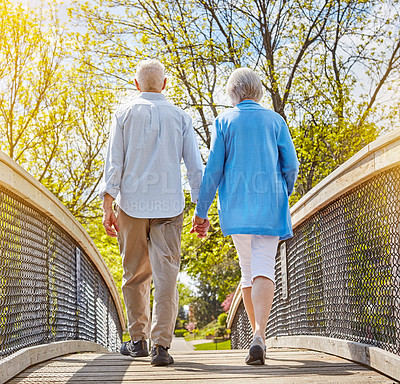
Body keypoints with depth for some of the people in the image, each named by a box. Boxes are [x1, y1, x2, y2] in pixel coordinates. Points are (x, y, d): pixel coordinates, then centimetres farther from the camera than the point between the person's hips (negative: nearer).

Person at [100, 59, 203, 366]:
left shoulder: (125, 114, 5)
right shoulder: (181, 118, 8)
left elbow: (114, 162, -2)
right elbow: (195, 167, 4)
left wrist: (107, 206, -2)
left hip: (132, 204, 0)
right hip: (169, 206, 0)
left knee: (135, 275, 12)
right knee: (166, 275, -2)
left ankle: (138, 340, 19)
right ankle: (161, 344, -9)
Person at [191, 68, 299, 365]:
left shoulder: (224, 121, 4)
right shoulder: (275, 120, 6)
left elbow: (214, 168, -2)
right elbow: (291, 165, 2)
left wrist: (201, 211, 2)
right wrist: (283, 196, 20)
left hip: (236, 206, 1)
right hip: (270, 206, 0)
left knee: (248, 270, 14)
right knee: (264, 269, -8)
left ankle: (258, 334, 20)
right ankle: (259, 337, -25)